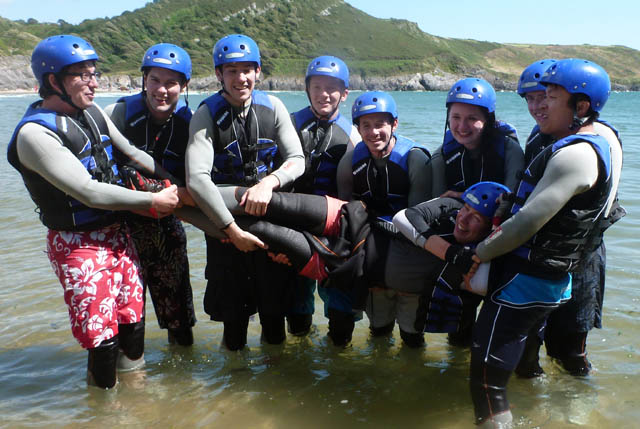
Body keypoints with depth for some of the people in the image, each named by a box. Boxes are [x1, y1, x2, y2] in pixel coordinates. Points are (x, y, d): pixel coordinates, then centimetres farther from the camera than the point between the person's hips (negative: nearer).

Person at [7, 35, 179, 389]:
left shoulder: (92, 112, 5)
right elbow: (89, 192, -23)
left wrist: (175, 181, 6)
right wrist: (154, 201, -18)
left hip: (117, 233, 7)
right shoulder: (35, 133, -19)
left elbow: (131, 153, 17)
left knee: (133, 320, 14)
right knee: (102, 337, -2)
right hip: (78, 245, -7)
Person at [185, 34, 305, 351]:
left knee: (276, 299, 13)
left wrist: (268, 182, -26)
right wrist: (232, 229, -27)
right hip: (225, 220, -2)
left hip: (273, 216, 2)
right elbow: (196, 179, -24)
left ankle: (274, 345, 40)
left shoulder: (272, 108, -3)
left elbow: (297, 160, -5)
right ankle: (233, 348, 38)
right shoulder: (207, 115, -13)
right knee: (232, 304, 10)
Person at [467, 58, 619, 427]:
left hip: (527, 281, -10)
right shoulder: (593, 143, 11)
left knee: (487, 376, -7)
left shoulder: (575, 154, -22)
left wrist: (479, 253, -10)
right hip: (551, 277, 10)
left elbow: (529, 221, -24)